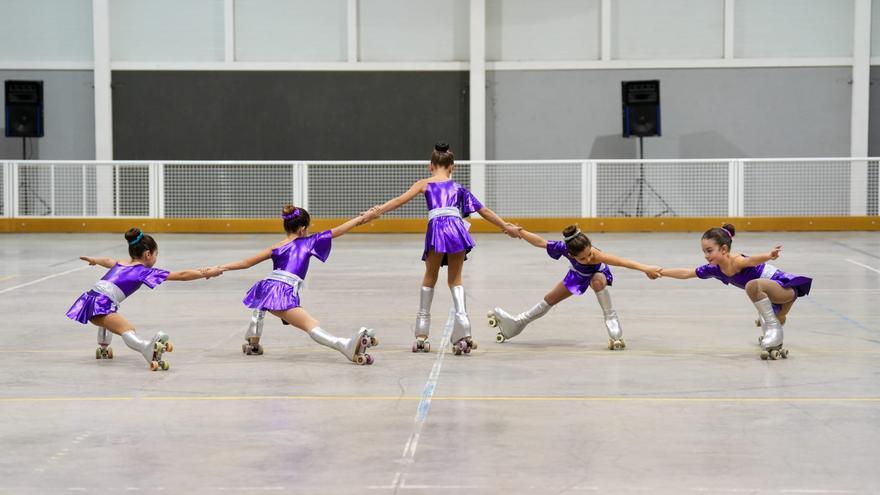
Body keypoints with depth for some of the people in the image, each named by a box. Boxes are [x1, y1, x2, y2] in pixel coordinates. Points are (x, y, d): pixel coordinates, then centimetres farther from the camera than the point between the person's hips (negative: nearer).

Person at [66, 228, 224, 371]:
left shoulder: (121, 265, 25)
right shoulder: (144, 271, 3)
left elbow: (107, 261, 51)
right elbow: (181, 275, -1)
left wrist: (93, 260, 72)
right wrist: (206, 273, 5)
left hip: (90, 299, 8)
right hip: (100, 305, -8)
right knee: (128, 331, -30)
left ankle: (103, 349, 48)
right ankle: (149, 347, -60)